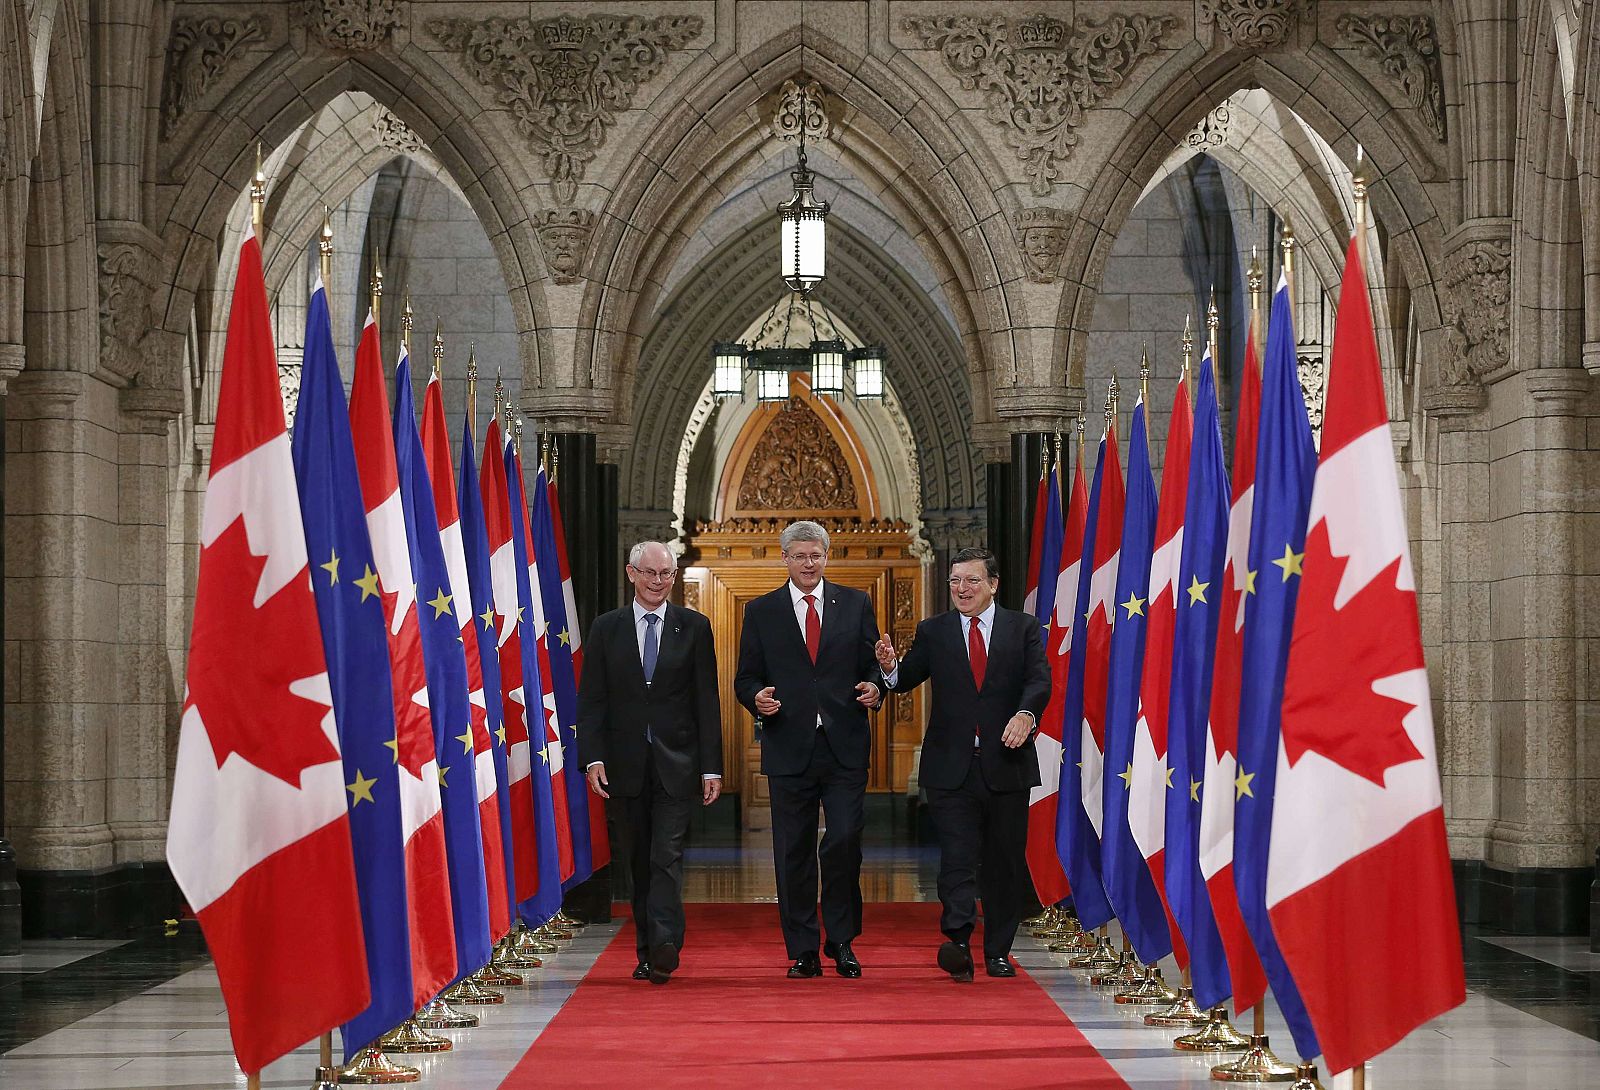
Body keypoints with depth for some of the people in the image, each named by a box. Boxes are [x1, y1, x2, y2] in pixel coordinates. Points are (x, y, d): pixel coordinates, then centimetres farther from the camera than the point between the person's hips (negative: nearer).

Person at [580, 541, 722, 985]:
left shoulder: (694, 627, 4)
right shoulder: (606, 628, 6)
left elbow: (707, 701, 2)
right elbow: (591, 699, 4)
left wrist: (712, 767, -3)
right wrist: (593, 757, -8)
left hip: (676, 764, -2)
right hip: (626, 765, 2)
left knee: (667, 858, -11)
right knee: (638, 863, 8)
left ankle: (664, 948, -18)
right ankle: (648, 951, 14)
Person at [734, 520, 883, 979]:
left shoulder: (855, 604, 10)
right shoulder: (761, 611, 8)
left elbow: (872, 664, 12)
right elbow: (746, 678, 8)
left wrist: (875, 687, -10)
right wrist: (757, 697, -13)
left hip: (845, 747, 0)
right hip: (789, 748, 0)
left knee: (845, 842, -8)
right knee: (794, 852, 3)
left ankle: (842, 940, 10)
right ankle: (803, 950, 12)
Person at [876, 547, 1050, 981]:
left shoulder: (1023, 628, 7)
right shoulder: (932, 632, 9)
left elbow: (1039, 680, -5)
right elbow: (906, 680, 3)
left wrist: (1025, 714, -25)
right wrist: (890, 667, -20)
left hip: (1006, 764, 1)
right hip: (952, 766, -1)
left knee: (1005, 861, 7)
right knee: (957, 856, -11)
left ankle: (998, 951, 17)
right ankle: (958, 943, -20)